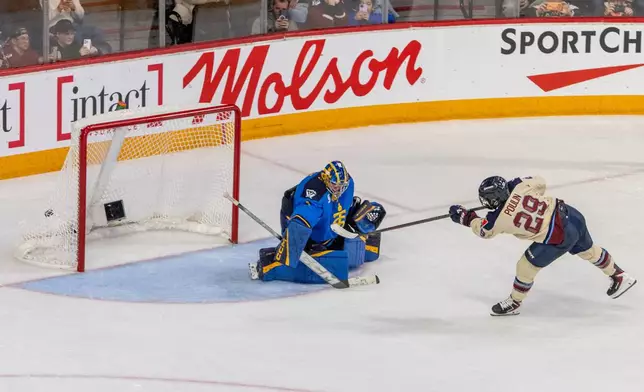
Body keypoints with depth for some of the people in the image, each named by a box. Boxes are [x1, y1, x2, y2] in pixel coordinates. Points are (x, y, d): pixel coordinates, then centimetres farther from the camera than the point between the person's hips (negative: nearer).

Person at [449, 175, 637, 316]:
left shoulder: (500, 219, -15)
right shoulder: (521, 186, -6)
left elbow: (483, 230, 6)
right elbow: (541, 183, 13)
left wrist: (464, 216, 19)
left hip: (557, 238, -7)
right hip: (570, 214, 7)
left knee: (526, 267, 10)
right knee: (588, 250, 32)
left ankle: (514, 303, 29)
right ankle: (620, 277, 49)